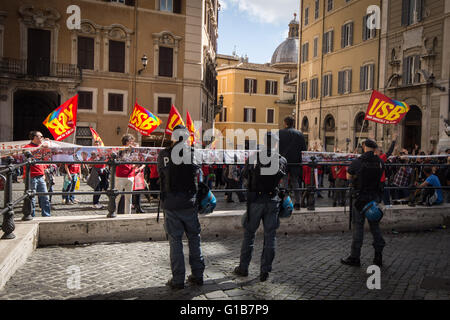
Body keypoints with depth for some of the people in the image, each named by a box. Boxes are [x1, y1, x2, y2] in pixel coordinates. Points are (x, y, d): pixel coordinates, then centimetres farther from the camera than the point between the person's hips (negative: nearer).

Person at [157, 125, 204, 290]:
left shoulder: (163, 155, -4)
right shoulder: (193, 152, -4)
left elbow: (160, 176, 7)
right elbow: (198, 173, 7)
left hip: (170, 205, -1)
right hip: (189, 204, 1)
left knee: (175, 241, 7)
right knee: (194, 239, 14)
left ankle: (178, 279, 12)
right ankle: (198, 275, 22)